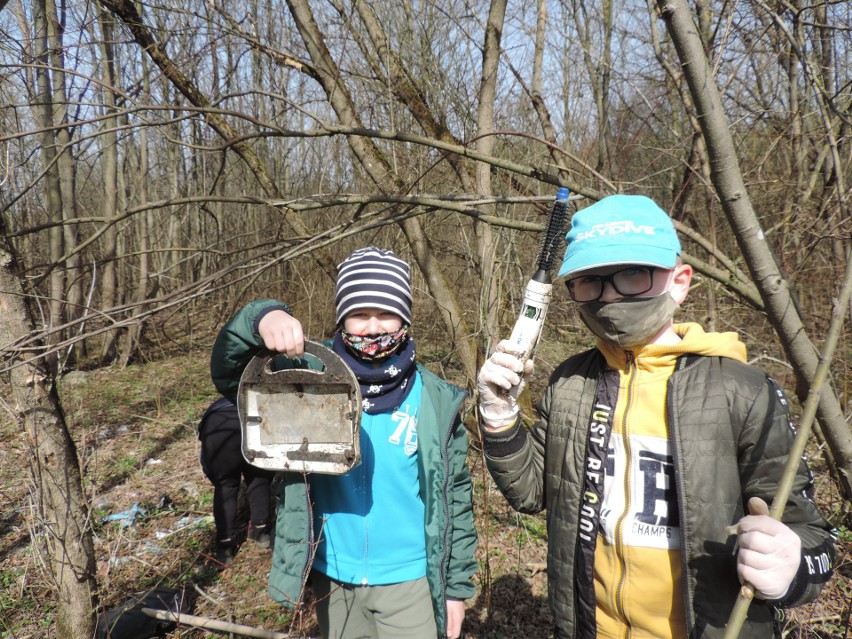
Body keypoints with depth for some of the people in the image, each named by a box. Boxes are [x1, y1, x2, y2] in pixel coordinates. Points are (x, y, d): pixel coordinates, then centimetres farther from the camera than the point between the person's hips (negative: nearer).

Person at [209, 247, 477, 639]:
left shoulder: (435, 399, -10)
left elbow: (455, 495, -3)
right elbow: (228, 373, -16)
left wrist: (457, 586, 0)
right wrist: (262, 319, -36)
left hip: (408, 581, -1)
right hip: (332, 580, 2)